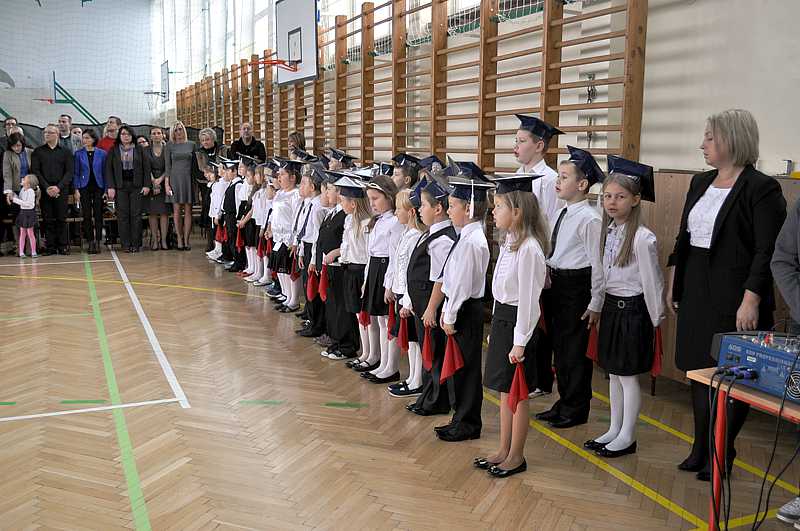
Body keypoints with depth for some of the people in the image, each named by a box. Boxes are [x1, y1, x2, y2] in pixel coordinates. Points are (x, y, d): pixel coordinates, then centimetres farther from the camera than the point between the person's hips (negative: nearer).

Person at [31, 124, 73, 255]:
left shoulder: (65, 152, 10)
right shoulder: (38, 152, 11)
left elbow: (69, 172, 2)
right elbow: (35, 171, 3)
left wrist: (59, 187, -11)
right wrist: (46, 187, -10)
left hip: (61, 190, -1)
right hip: (44, 191, 1)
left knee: (61, 219, -1)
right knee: (48, 220, 0)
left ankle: (63, 246, 5)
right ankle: (50, 247, 4)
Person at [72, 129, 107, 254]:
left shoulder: (102, 154, 2)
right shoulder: (79, 153, 3)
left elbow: (105, 172, 4)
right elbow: (76, 173, 4)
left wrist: (106, 189, -1)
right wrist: (76, 189, -4)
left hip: (98, 187, -1)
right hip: (84, 187, 1)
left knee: (98, 215, -1)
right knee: (87, 215, 2)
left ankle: (98, 241, 3)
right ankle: (90, 242, 9)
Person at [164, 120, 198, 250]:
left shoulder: (191, 144, 8)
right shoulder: (169, 146, 4)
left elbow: (195, 164, 12)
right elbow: (167, 166, 3)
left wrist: (197, 179, 7)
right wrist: (166, 183, -4)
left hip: (188, 179, 1)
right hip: (175, 178, -1)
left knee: (188, 210, -1)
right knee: (177, 210, -1)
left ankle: (186, 239, 2)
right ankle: (179, 239, 5)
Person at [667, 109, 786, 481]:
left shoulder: (762, 189, -12)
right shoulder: (700, 183, 10)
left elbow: (767, 252, -16)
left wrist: (751, 301, -20)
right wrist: (673, 284, 13)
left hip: (733, 300, -7)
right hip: (697, 295, 7)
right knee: (699, 370, 13)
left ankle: (722, 454, 18)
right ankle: (700, 448, 26)